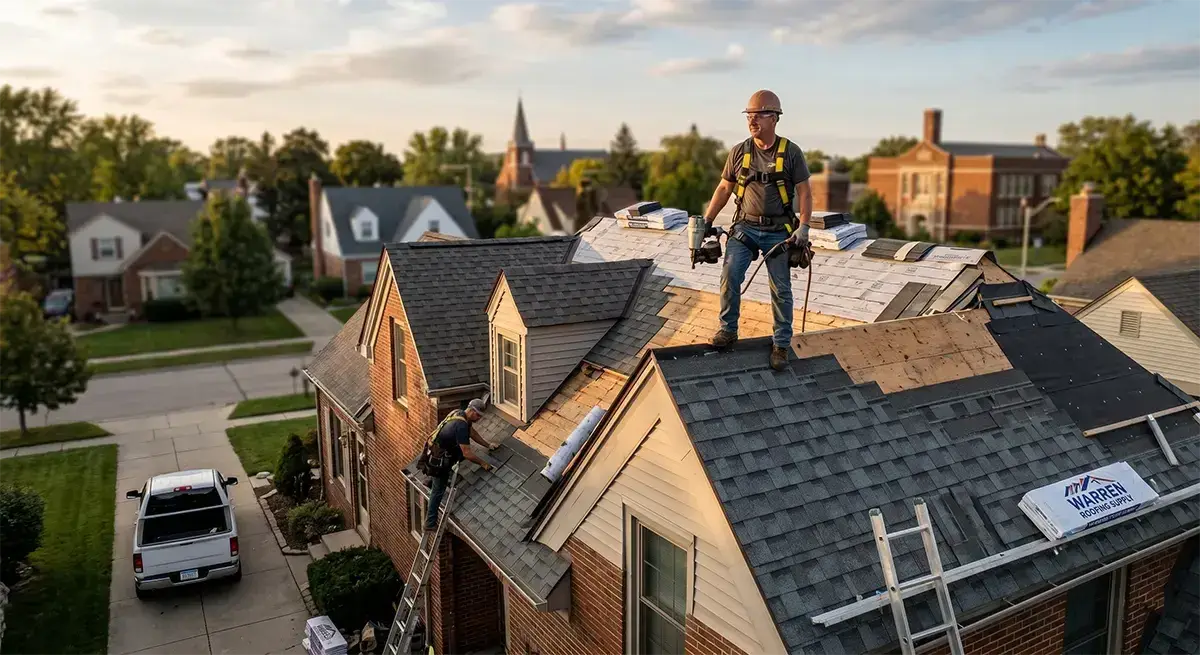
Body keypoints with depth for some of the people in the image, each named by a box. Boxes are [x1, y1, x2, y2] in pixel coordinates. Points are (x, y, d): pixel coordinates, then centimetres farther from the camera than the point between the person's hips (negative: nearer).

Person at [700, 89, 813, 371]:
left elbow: (804, 192, -3)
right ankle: (728, 330, 2)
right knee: (729, 275, -15)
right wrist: (706, 222, 5)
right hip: (745, 227, 2)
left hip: (778, 231, -1)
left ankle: (781, 345, 12)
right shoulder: (739, 152, 2)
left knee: (781, 289, 1)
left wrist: (803, 227, -14)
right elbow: (724, 188, 10)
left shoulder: (791, 152, -4)